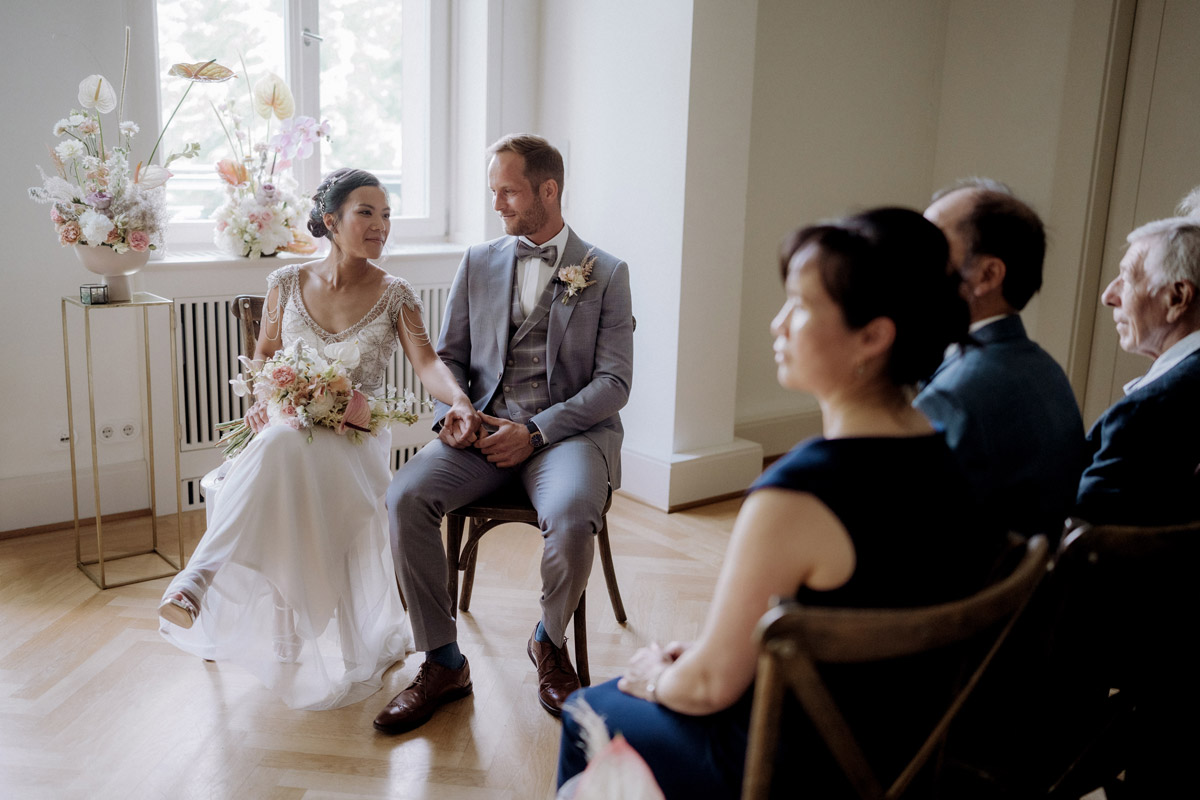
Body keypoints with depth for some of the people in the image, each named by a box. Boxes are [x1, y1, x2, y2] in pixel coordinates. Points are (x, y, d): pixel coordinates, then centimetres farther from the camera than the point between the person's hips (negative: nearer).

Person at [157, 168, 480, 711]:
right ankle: (200, 586, -40)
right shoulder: (288, 283, 7)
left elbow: (427, 364, -12)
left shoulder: (394, 296, 2)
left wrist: (459, 400, -34)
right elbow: (264, 354, 20)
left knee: (287, 448, -37)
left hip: (356, 438, -1)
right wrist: (260, 400, -1)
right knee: (281, 445, -38)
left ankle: (200, 578, -38)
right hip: (285, 427, 1)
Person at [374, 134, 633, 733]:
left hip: (568, 429, -3)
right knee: (405, 497, -25)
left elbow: (614, 382, -2)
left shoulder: (606, 273, 5)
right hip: (483, 428, 3)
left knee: (571, 516, -34)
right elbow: (449, 356, 16)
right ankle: (442, 662, -8)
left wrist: (536, 432, -15)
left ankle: (549, 643, -1)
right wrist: (452, 412, -7)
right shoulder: (478, 263, 15)